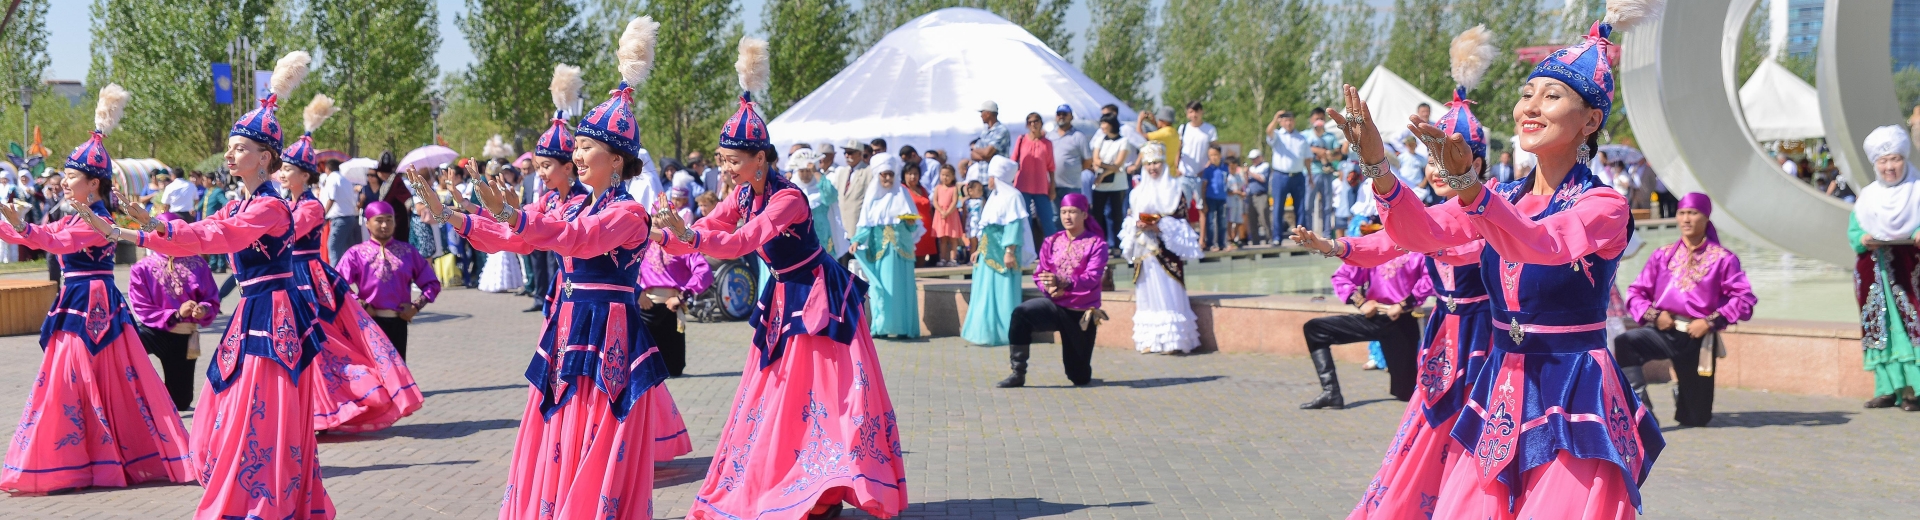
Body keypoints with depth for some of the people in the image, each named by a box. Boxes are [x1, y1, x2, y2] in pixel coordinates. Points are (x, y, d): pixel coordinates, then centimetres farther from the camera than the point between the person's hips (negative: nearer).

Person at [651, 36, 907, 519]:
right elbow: (706, 230, -6)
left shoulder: (787, 198, -26)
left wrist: (688, 235, -49)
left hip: (818, 297, -8)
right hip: (783, 298, 8)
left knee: (820, 393, -5)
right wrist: (665, 235, -25)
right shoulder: (744, 195, -2)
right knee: (773, 393, 10)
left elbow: (742, 242, -38)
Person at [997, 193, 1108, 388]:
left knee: (1080, 378, 2)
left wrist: (1063, 283, -36)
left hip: (1082, 312, -2)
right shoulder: (1052, 242, 6)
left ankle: (1081, 374, 44)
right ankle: (1018, 374, -23)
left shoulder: (1096, 244, -6)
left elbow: (1092, 278, -19)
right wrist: (1048, 287, -22)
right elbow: (1039, 274, 3)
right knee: (1021, 314, -31)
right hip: (1055, 305, 2)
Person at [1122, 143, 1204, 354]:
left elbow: (1180, 221, -3)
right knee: (1147, 292, 4)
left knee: (1167, 293, -9)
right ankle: (1150, 339, 6)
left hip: (1166, 251, -4)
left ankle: (1171, 339, -8)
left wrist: (1159, 226, -17)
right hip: (1144, 250, 4)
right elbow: (1131, 218, 17)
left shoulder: (1173, 189, 1)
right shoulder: (1139, 191, 14)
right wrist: (1137, 224, -5)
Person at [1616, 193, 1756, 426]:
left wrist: (1711, 321, -16)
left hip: (1698, 339, -2)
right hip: (1664, 331, 2)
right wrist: (1653, 314, -11)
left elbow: (1745, 299, -7)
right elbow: (1635, 293, 8)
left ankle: (1681, 388, 43)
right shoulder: (1663, 255, 9)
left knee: (1695, 419, 6)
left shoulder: (1722, 259, 0)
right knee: (1623, 344, -34)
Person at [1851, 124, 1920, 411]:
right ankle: (1889, 388, 6)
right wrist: (1863, 240, -14)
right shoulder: (1867, 196, 13)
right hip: (1874, 272, 4)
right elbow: (1852, 232, 7)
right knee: (1880, 328, 2)